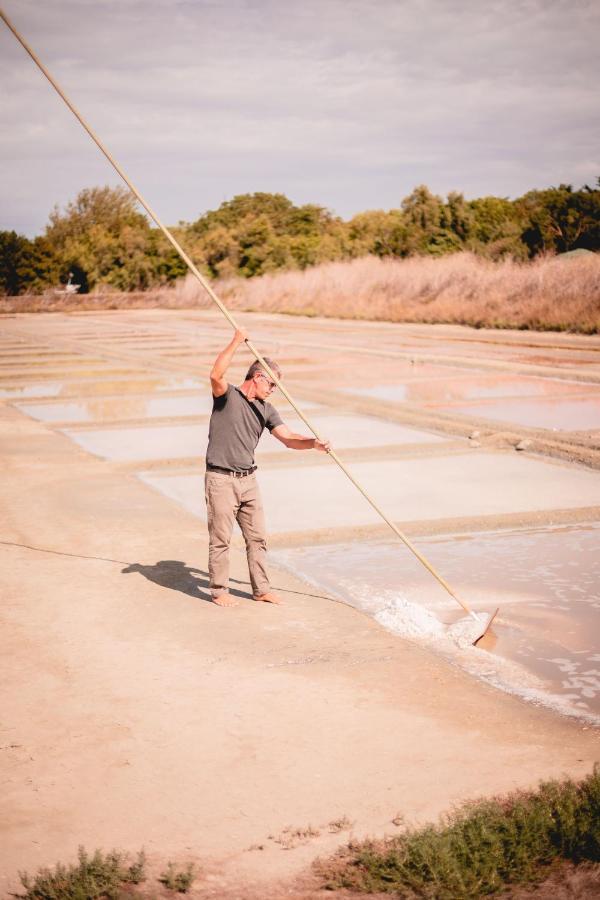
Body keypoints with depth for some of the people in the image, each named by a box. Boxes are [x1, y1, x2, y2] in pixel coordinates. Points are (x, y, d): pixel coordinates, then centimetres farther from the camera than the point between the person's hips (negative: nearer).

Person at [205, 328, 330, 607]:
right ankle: (219, 591, 11)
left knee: (257, 537, 9)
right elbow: (216, 375, -29)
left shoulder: (266, 409, 11)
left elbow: (288, 438, 2)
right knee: (220, 539, 0)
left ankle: (261, 589, 20)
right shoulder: (226, 395, -7)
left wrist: (313, 443, -16)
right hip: (221, 479, -6)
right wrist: (236, 341, -26)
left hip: (248, 479, 6)